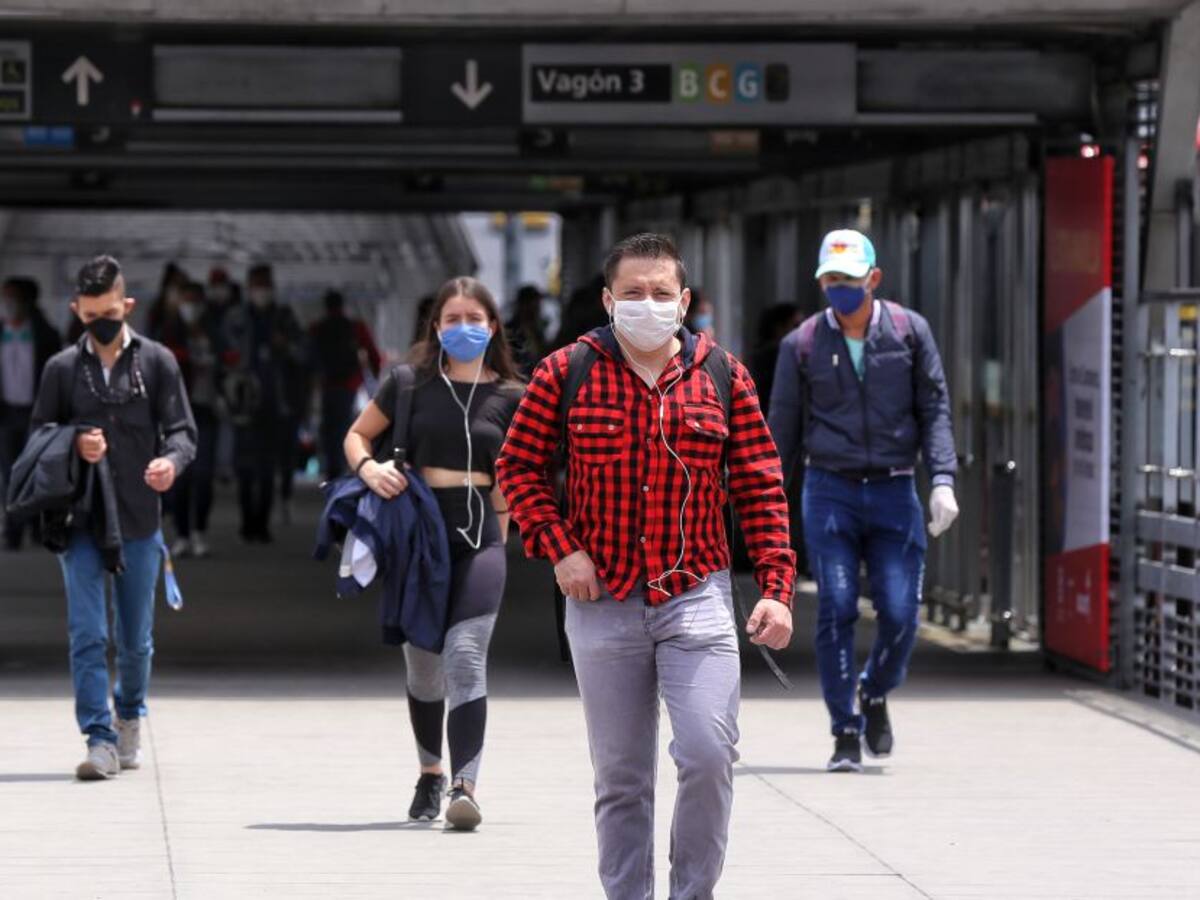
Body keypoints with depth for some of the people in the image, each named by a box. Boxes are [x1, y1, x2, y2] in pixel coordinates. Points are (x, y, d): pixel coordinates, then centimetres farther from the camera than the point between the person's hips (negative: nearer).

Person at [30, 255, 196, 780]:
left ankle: (130, 715, 35)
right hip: (81, 520, 0)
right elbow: (38, 438, 9)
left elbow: (183, 430, -2)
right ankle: (101, 741, -9)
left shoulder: (156, 362, 1)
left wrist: (172, 461, -25)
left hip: (138, 520, 0)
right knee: (87, 634, -9)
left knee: (135, 637, 11)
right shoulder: (62, 369, 3)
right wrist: (74, 446, -13)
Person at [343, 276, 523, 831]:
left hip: (478, 537, -1)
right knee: (423, 665, 11)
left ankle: (464, 787, -23)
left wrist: (497, 539, 10)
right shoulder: (411, 383, 3)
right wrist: (368, 469, -9)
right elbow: (357, 435, 11)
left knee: (466, 656, -17)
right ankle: (430, 774, 33)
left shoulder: (509, 397, 4)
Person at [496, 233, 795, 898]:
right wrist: (558, 546, -7)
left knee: (709, 756, -15)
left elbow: (760, 489, 5)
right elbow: (518, 466, 7)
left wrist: (776, 587, -3)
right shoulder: (566, 374, 1)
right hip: (603, 603, 1)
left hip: (697, 599, 0)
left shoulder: (722, 377, 3)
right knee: (620, 779, 7)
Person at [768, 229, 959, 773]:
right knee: (837, 610, -8)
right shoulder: (802, 344, 5)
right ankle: (845, 734, -2)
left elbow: (935, 410, 6)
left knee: (900, 612, -7)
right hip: (830, 491, 0)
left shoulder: (909, 331, 5)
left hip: (894, 493, 0)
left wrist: (943, 481, -7)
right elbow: (784, 428, 10)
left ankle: (876, 696, 23)